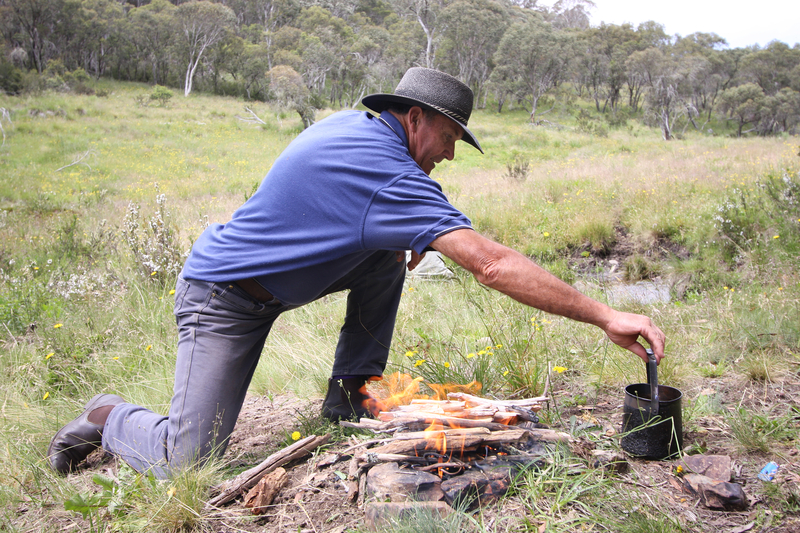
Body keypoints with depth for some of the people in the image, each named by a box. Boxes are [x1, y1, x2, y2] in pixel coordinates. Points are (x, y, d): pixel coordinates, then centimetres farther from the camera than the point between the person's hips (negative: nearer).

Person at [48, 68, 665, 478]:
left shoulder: (353, 124, 1)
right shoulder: (390, 173, -28)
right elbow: (492, 263, -34)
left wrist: (404, 235, 4)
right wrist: (603, 315, -32)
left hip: (269, 274, 10)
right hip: (221, 297, -10)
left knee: (388, 256, -1)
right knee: (188, 461, -14)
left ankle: (352, 394, 8)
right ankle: (108, 416, 16)